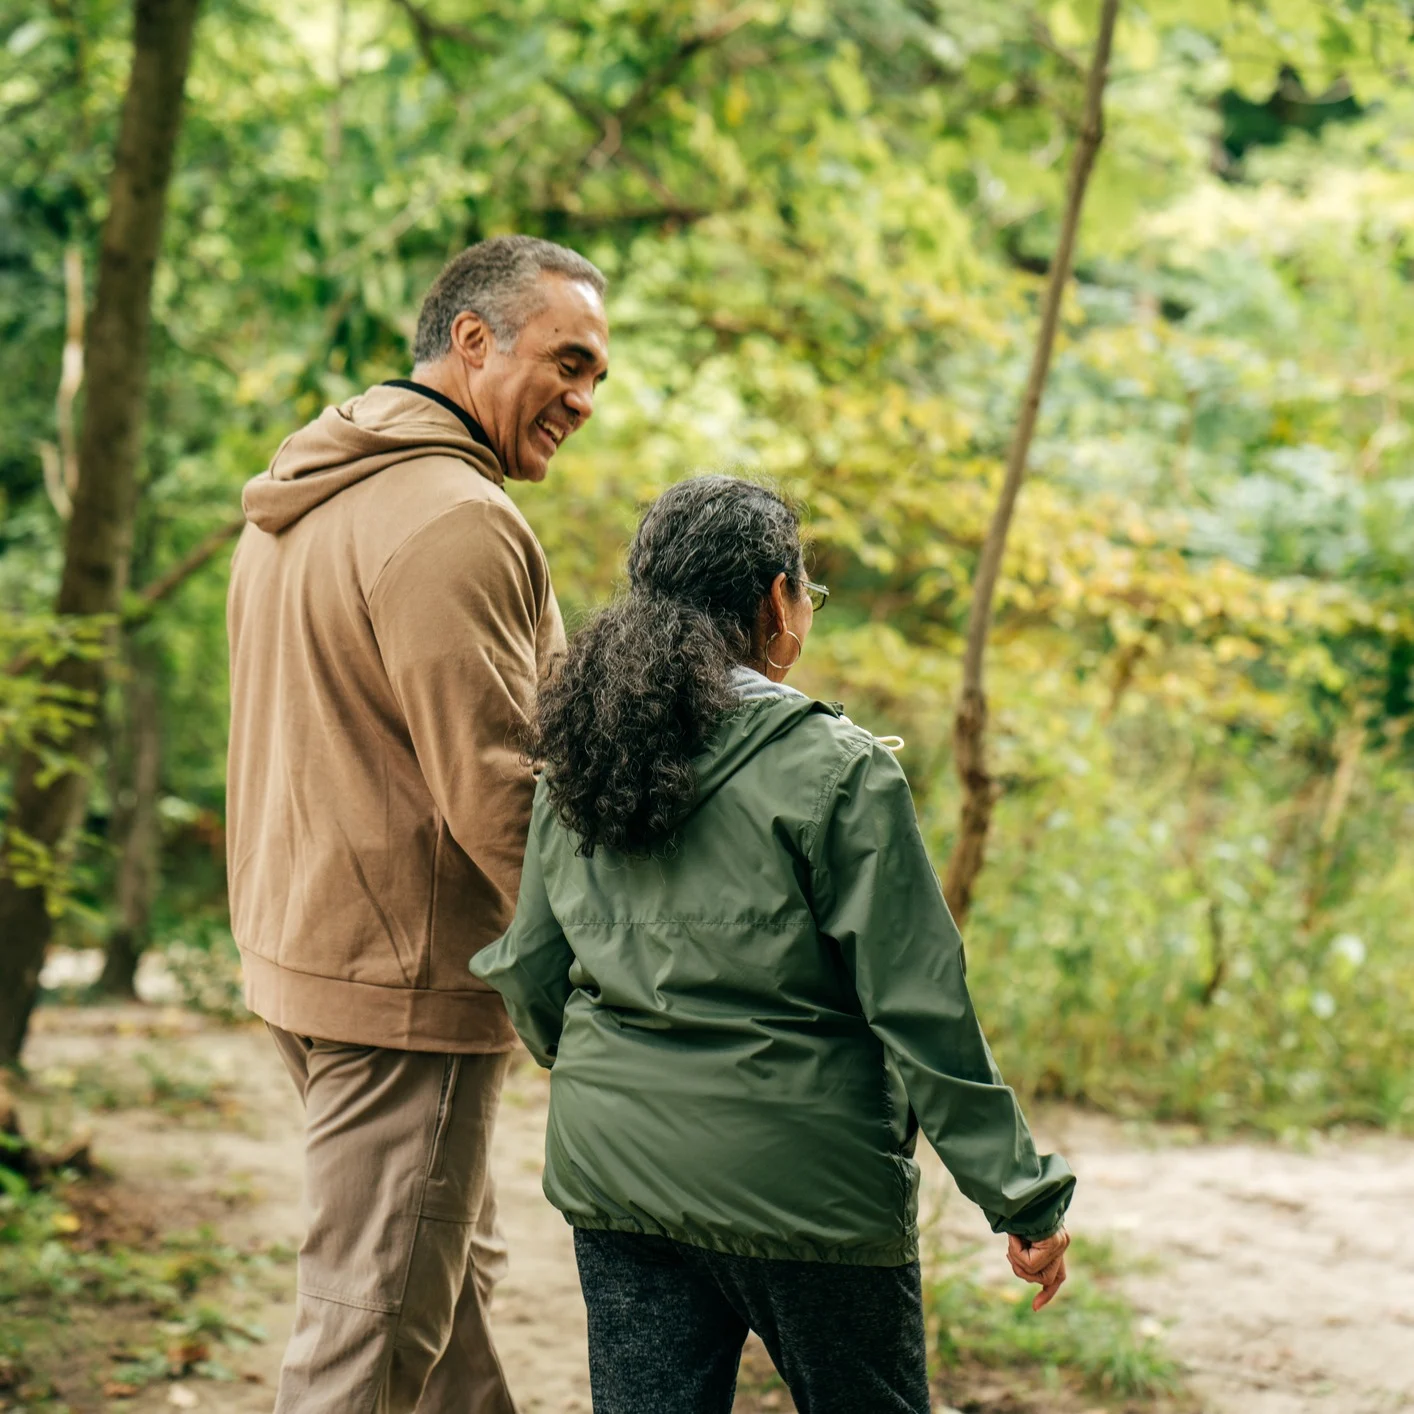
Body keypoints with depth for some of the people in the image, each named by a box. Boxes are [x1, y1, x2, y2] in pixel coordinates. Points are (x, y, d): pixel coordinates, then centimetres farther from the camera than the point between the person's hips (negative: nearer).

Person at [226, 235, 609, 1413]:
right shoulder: (453, 522, -20)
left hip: (303, 947, 10)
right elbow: (496, 790, -23)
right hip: (403, 977, -10)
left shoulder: (305, 496, 12)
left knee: (455, 1272, 22)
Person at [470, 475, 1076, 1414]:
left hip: (615, 1171, 5)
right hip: (801, 1181, -5)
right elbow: (920, 1010, -14)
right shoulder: (837, 773, -14)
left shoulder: (576, 769, 3)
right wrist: (1022, 1197, -7)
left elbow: (529, 968, 12)